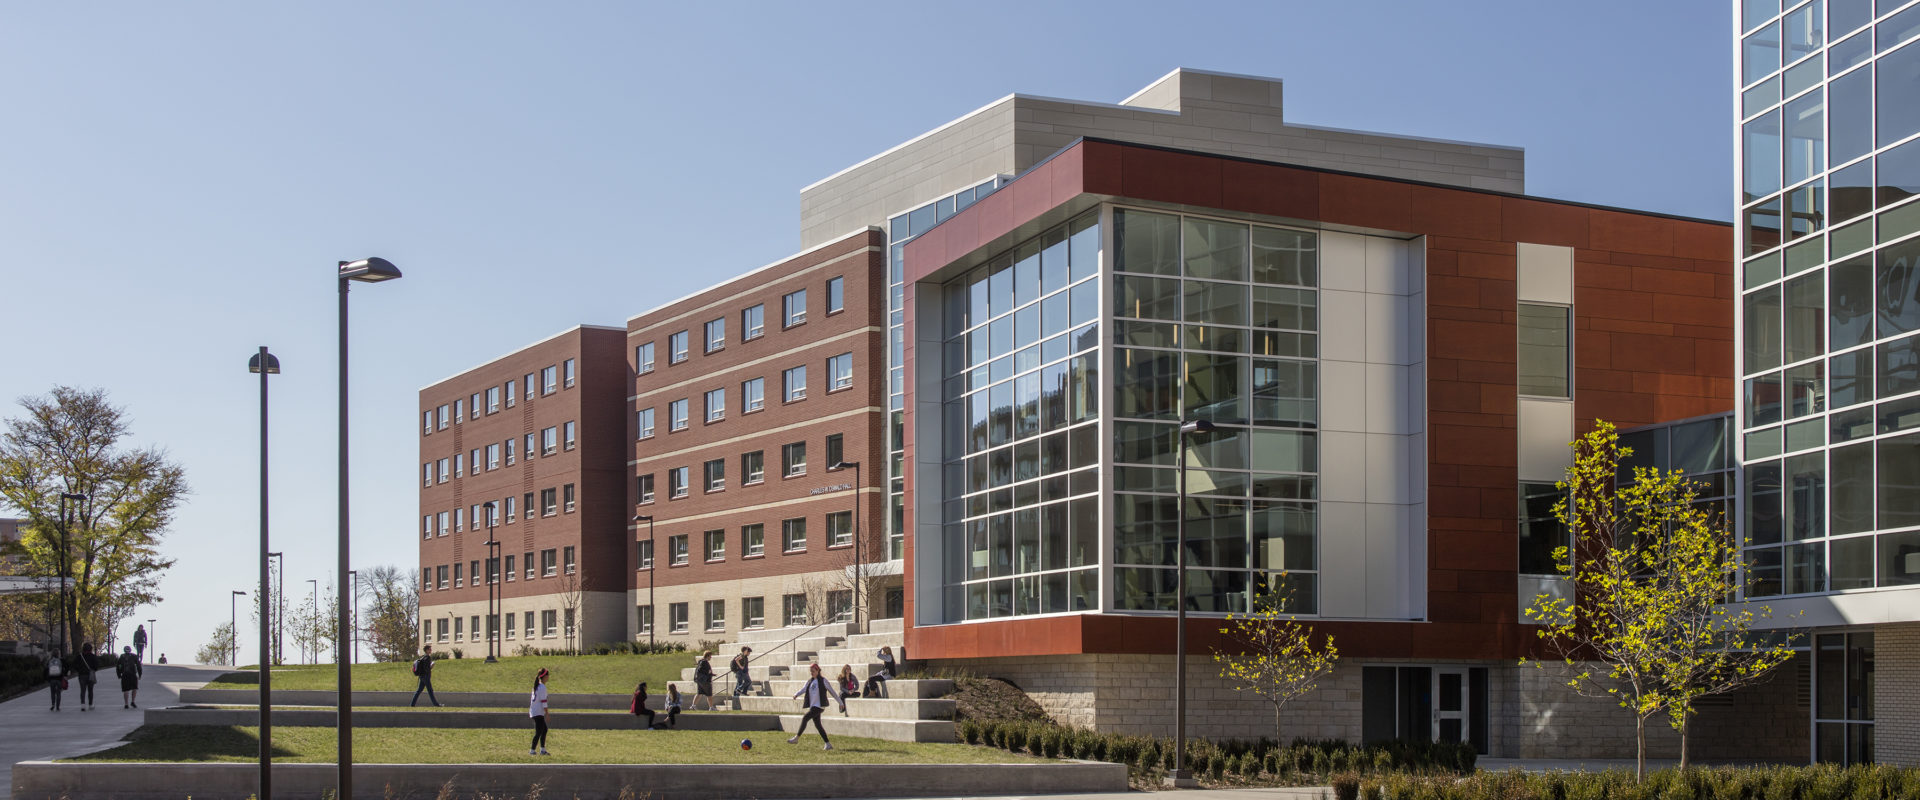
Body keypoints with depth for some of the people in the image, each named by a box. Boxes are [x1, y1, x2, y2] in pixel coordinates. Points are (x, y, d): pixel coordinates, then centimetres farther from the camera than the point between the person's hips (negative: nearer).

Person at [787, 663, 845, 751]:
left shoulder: (823, 681, -3)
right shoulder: (809, 681, 14)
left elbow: (832, 692, 1)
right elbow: (803, 690, 1)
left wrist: (841, 703, 5)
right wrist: (796, 694, -21)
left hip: (819, 706, -7)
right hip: (813, 706, 7)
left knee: (805, 718, -17)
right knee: (817, 725, 7)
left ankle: (796, 738, -14)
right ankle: (828, 744, 13)